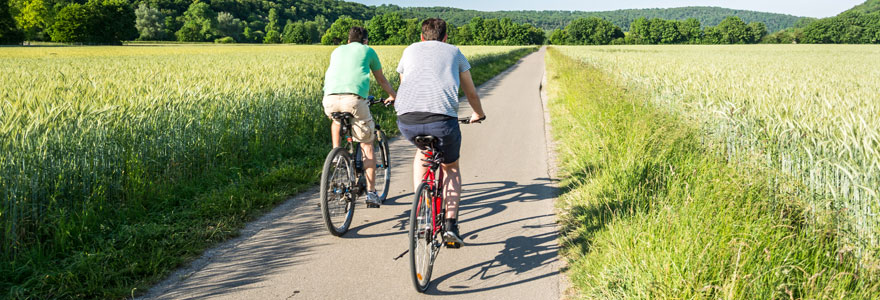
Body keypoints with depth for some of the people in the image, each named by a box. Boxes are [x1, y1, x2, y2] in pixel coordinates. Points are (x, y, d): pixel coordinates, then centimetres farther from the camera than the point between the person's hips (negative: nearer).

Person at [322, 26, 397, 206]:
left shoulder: (337, 51, 31)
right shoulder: (368, 51, 23)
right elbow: (381, 80, 33)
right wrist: (393, 96, 51)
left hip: (330, 98, 3)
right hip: (354, 99, -3)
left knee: (336, 119, 40)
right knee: (367, 146, 10)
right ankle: (371, 192, 6)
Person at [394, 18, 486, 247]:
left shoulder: (410, 50, 30)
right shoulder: (454, 52, 27)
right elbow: (471, 93, 34)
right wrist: (478, 114, 55)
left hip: (407, 120, 2)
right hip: (443, 119, -1)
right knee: (451, 167, 27)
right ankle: (451, 225, 13)